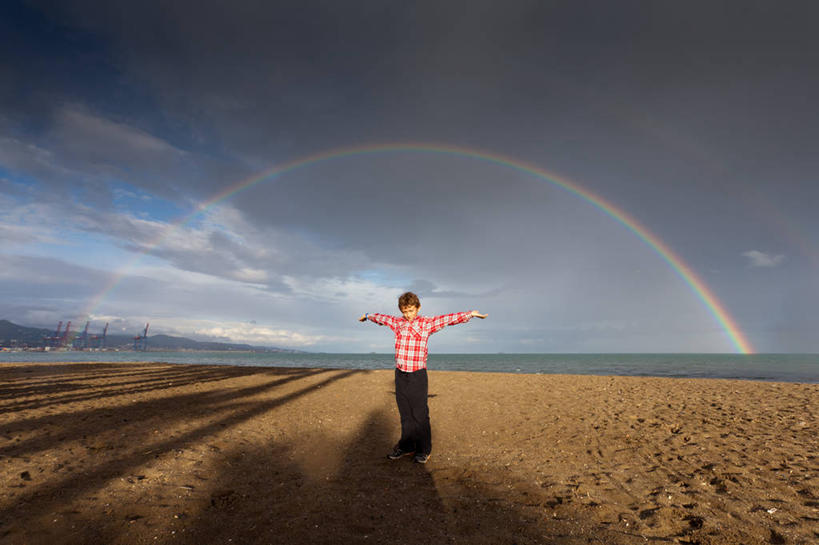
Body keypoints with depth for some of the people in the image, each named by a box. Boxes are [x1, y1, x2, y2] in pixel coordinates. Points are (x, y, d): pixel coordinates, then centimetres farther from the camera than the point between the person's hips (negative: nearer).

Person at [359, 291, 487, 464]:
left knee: (420, 414, 4)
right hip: (400, 374, 4)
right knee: (405, 414, 15)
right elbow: (382, 317, 25)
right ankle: (406, 446, 29)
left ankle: (424, 450, 19)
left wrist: (471, 314, -17)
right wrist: (368, 316, 40)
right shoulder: (397, 322, 7)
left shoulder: (426, 323, -4)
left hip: (417, 375, -4)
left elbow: (448, 318, -11)